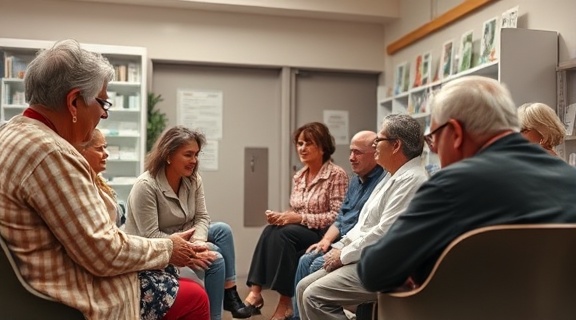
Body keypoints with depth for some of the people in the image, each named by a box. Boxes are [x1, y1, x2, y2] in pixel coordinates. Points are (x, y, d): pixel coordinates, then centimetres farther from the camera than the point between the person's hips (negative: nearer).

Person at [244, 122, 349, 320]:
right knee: (270, 231, -24)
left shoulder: (336, 174, -8)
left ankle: (286, 303, -25)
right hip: (299, 233, 6)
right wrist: (281, 216, -8)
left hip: (323, 234, -6)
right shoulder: (299, 177, 13)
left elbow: (338, 216, -15)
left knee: (282, 234, -30)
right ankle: (255, 291, -28)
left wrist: (301, 218, -22)